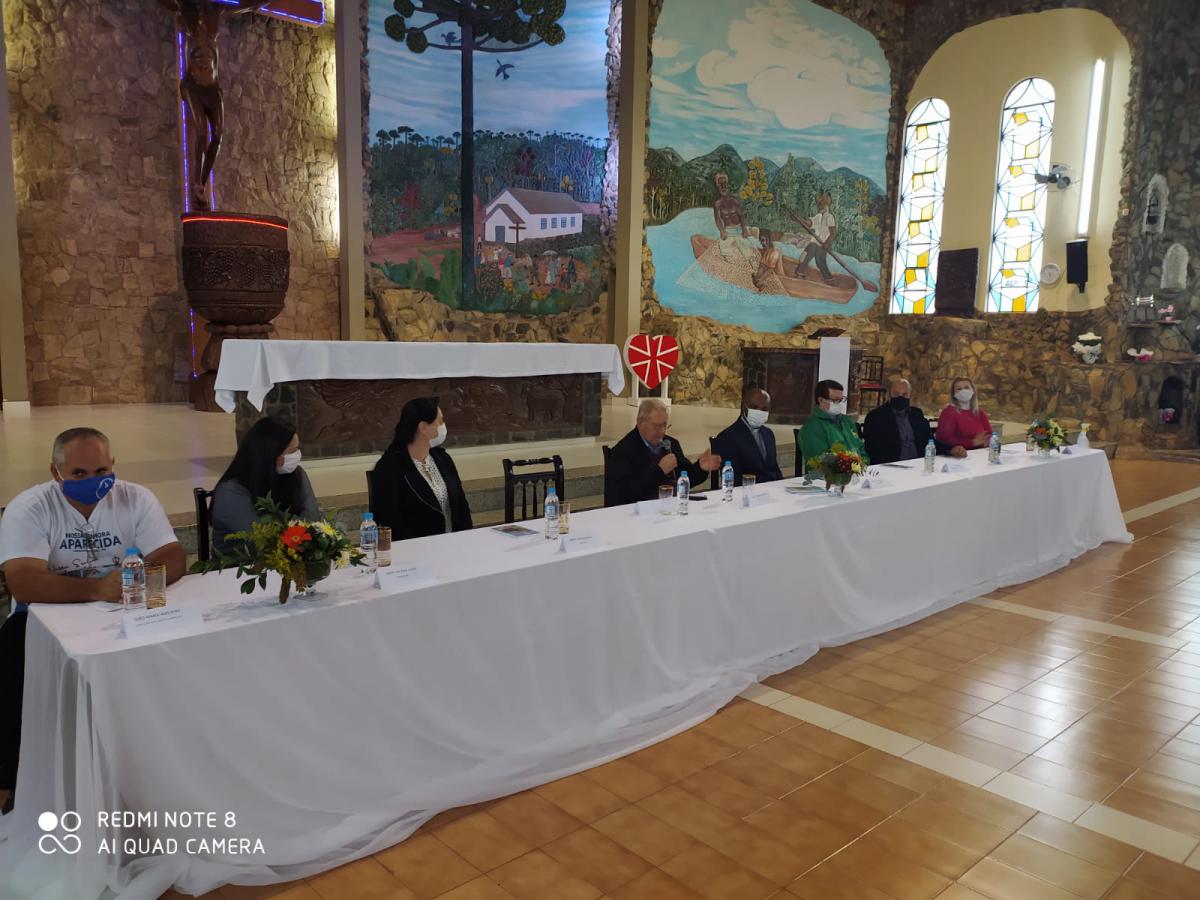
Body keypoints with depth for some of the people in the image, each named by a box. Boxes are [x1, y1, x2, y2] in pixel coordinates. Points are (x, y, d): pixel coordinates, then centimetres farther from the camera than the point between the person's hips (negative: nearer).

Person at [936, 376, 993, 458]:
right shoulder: (949, 412, -4)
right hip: (960, 457, -5)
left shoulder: (980, 413, 14)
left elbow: (990, 436, 15)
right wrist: (972, 442, -17)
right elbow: (944, 439, -13)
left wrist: (985, 441, -9)